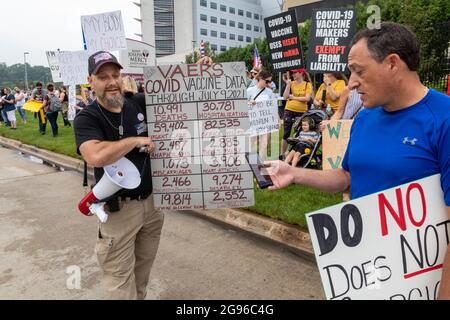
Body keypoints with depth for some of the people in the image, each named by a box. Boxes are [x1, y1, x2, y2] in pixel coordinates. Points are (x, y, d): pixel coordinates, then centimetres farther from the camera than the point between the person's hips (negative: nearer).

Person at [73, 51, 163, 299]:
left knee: (143, 270, 20)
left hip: (153, 200, 5)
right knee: (120, 279, 4)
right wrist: (137, 140, -20)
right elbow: (96, 156, -32)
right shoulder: (86, 118, -12)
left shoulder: (140, 104, 0)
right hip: (119, 207, -4)